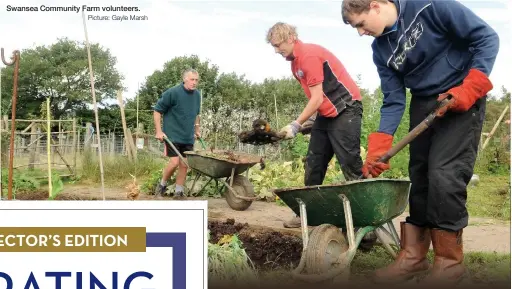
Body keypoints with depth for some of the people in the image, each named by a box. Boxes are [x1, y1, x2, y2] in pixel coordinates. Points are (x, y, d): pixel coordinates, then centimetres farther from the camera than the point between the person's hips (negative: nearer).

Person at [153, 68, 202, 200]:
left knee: (184, 165, 5)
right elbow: (157, 110, -7)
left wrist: (197, 129, 21)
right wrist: (159, 131, -11)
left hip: (188, 137, 6)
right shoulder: (172, 93, -12)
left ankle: (179, 192, 17)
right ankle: (162, 184, 12)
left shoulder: (197, 95, 8)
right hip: (173, 135, -6)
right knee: (174, 162, -14)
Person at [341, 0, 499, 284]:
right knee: (418, 175, 4)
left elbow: (486, 37, -13)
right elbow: (393, 100, -2)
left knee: (444, 173, -14)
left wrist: (470, 88, -21)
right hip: (423, 103, 6)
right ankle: (413, 254, 13)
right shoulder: (380, 49, 1)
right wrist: (378, 148, -13)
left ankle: (449, 259, -1)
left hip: (462, 99, -6)